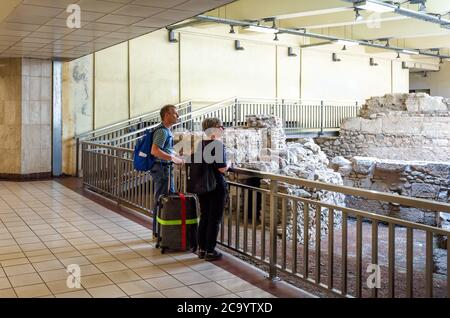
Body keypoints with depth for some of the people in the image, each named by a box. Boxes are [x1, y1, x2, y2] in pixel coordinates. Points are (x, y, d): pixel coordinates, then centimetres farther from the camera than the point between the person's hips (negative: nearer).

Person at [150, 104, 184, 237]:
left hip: (166, 168, 11)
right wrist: (173, 158, -22)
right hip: (162, 168, -11)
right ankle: (158, 232, 6)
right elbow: (155, 151, -27)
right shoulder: (162, 131, -17)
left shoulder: (166, 130, 16)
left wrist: (176, 157, 15)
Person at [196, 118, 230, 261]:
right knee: (214, 219, 2)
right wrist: (228, 165, -1)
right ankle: (210, 252, 8)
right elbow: (222, 168, -20)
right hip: (217, 186, -7)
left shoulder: (201, 144, 7)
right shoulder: (218, 145, -16)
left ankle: (201, 249, 22)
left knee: (204, 217, 15)